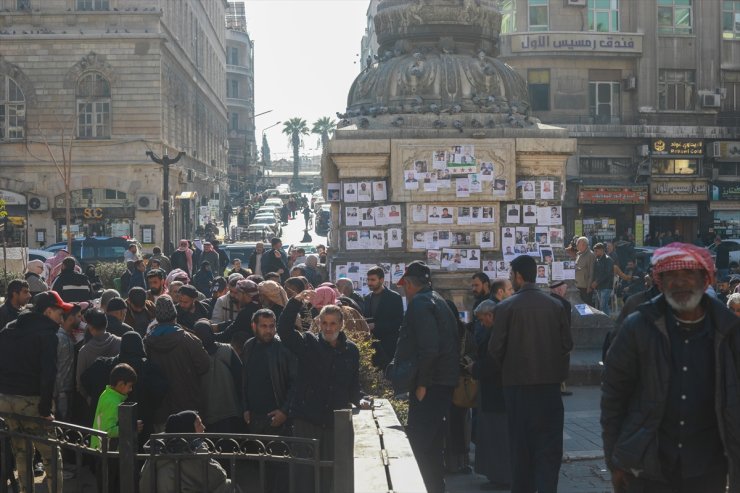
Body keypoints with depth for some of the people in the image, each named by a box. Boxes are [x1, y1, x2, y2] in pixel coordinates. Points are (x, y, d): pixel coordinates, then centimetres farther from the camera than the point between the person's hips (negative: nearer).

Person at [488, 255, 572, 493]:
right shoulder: (556, 306, -2)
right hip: (550, 381, 1)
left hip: (517, 383, -1)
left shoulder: (506, 307, -9)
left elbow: (495, 348, -9)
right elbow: (567, 343, 0)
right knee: (549, 443, 4)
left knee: (521, 441, 11)